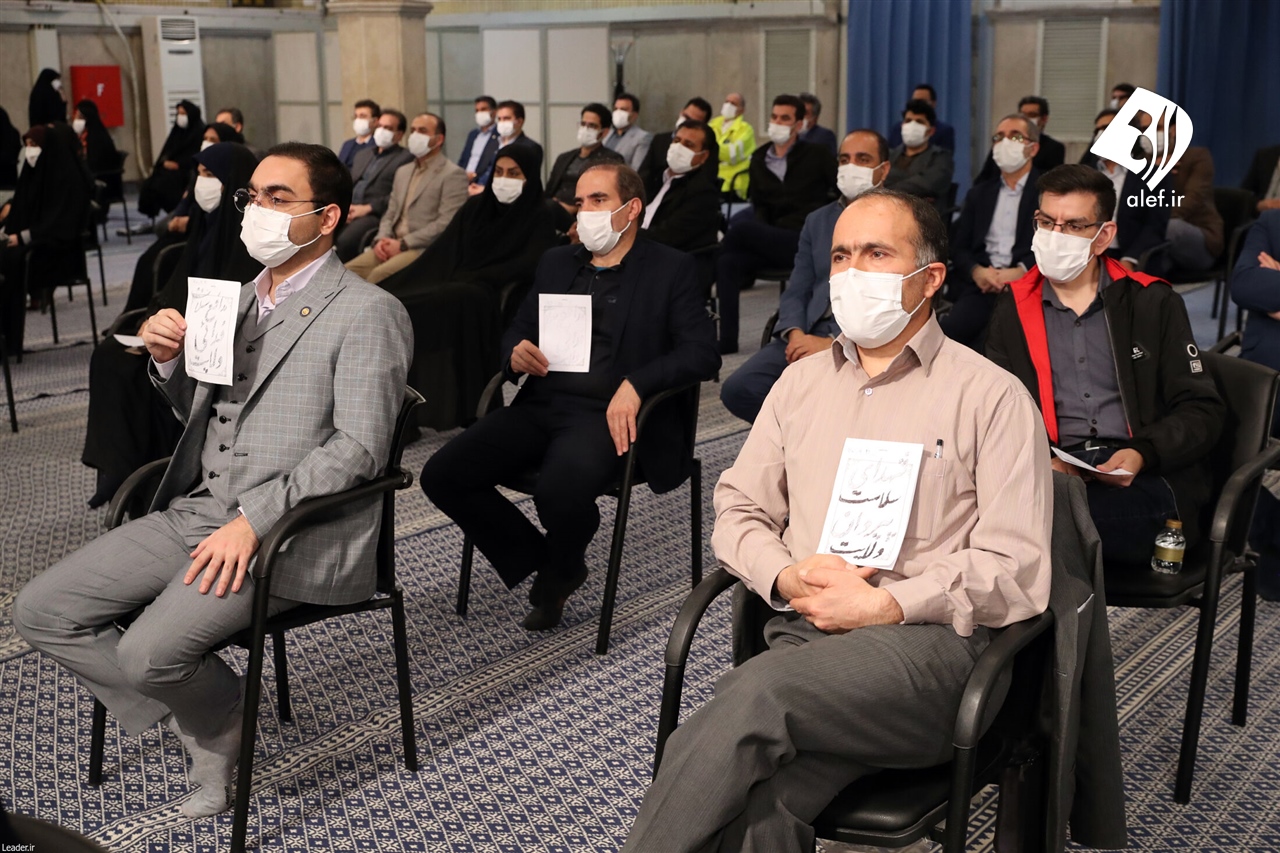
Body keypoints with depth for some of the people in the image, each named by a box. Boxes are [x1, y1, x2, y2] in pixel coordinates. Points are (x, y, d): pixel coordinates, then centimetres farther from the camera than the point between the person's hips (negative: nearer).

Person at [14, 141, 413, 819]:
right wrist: (168, 359, 3)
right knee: (40, 611, -1)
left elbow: (359, 446, -17)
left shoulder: (367, 313, -9)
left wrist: (253, 520, -23)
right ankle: (202, 730, 8)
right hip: (196, 511, 8)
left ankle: (221, 717, 9)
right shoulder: (239, 299, 17)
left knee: (149, 652, -26)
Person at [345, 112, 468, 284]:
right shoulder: (403, 171, 22)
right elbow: (390, 214, 21)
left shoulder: (453, 174, -3)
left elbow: (446, 224, -13)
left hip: (426, 249, -7)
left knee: (380, 274, -32)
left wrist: (403, 244, -16)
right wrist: (382, 239, -2)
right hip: (393, 246, 7)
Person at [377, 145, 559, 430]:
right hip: (451, 287, 6)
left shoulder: (539, 219, 5)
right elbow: (442, 251, 15)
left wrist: (470, 280, -16)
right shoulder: (476, 207, 21)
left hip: (494, 300, -5)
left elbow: (528, 267, -10)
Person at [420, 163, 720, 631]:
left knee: (561, 489, -36)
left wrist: (635, 385, -22)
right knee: (442, 474, -15)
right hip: (541, 404, 6)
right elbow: (517, 329, 26)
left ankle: (562, 568, 2)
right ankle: (540, 561, 6)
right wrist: (516, 354, -1)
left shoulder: (671, 269, 5)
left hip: (609, 413, -5)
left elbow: (702, 352, -6)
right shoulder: (556, 262, 22)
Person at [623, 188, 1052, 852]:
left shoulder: (992, 396, 4)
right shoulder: (801, 382, 21)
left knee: (754, 692, -34)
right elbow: (737, 510, 19)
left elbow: (1017, 570, -3)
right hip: (803, 631, 4)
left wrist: (884, 605, -13)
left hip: (927, 640, -3)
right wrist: (787, 577, -2)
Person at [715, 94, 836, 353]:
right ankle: (727, 339, -25)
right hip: (770, 240, 4)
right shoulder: (759, 159, 17)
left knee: (741, 227, -27)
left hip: (803, 241, -4)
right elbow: (759, 205, 16)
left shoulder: (815, 155, 7)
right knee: (728, 262, -26)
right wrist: (762, 231, -3)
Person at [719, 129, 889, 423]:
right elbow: (796, 292, 16)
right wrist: (795, 334, -7)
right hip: (809, 335, 5)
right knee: (737, 388, -17)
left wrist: (834, 343, -18)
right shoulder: (817, 221, 21)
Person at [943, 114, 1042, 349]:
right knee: (944, 332, -27)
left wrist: (1021, 272, -17)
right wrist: (977, 271, -8)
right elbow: (960, 247, 14)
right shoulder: (979, 193, 22)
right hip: (981, 286, 3)